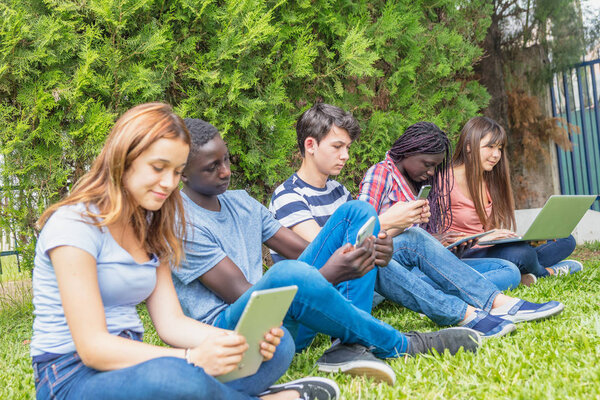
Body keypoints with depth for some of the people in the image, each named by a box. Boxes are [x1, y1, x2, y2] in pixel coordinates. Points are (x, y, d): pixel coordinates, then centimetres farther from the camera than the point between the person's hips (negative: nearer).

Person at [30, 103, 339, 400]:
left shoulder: (150, 229, 12)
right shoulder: (74, 224, -14)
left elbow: (171, 322, 4)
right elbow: (92, 347, -21)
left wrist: (241, 343, -15)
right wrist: (192, 358, -33)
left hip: (131, 365, 7)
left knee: (277, 345, -6)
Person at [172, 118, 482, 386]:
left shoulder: (242, 203, 14)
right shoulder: (183, 224, -11)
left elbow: (304, 251, 8)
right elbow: (241, 295, -17)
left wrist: (369, 252, -11)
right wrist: (326, 277, -26)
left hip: (287, 320, 8)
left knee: (358, 212, 3)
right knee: (288, 274, -43)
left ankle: (349, 344, -18)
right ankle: (399, 345, -15)